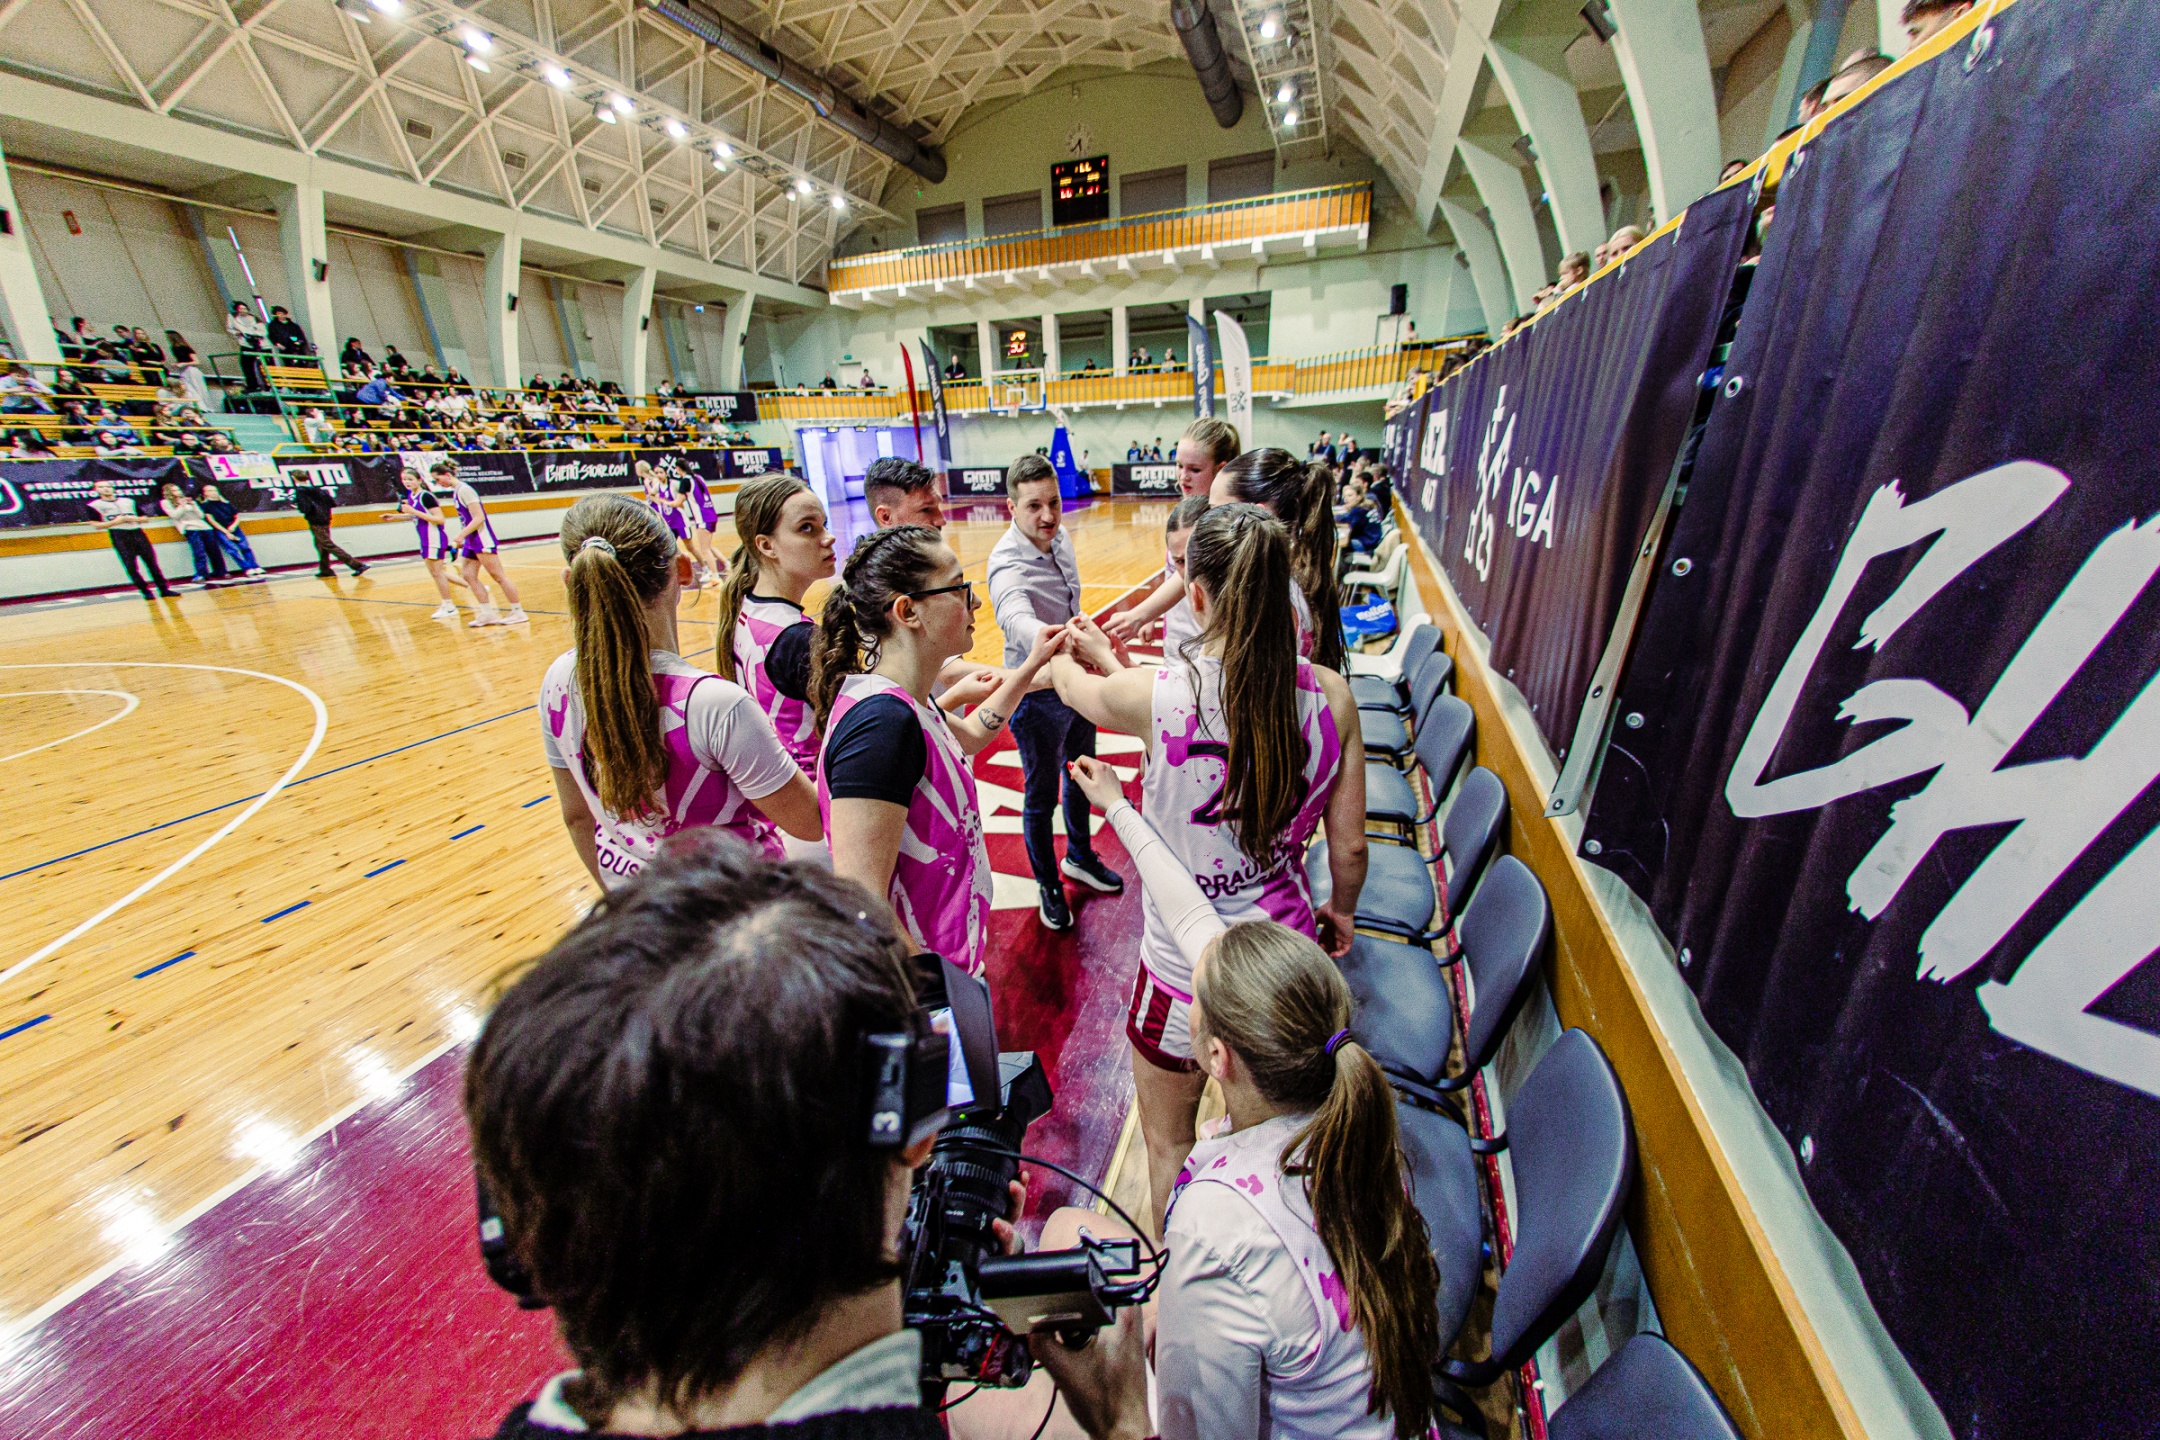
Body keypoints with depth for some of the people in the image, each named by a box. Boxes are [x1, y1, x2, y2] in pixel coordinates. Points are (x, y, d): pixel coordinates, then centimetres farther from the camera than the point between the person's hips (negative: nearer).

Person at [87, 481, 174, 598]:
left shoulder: (128, 502, 17)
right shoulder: (95, 505, 6)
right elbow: (97, 525, 1)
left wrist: (135, 519, -3)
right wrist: (116, 521, -12)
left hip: (137, 532, 3)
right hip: (119, 536, -3)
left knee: (151, 562, 1)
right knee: (131, 566, -4)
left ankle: (163, 588, 4)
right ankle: (145, 591, 0)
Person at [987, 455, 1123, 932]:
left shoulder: (1061, 537, -3)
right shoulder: (1009, 562, -28)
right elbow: (1014, 614, -52)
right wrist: (1043, 636, -72)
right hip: (1037, 694, -8)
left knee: (1081, 778, 24)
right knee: (1041, 796, 11)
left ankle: (1079, 857, 49)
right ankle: (1048, 884, 34)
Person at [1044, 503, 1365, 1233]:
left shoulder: (1154, 693, -24)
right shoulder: (1331, 694, -14)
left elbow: (1070, 682, 1)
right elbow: (1349, 849, -4)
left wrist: (1095, 654, 25)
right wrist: (1341, 911, 17)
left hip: (1185, 969, -4)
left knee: (1169, 1146, 25)